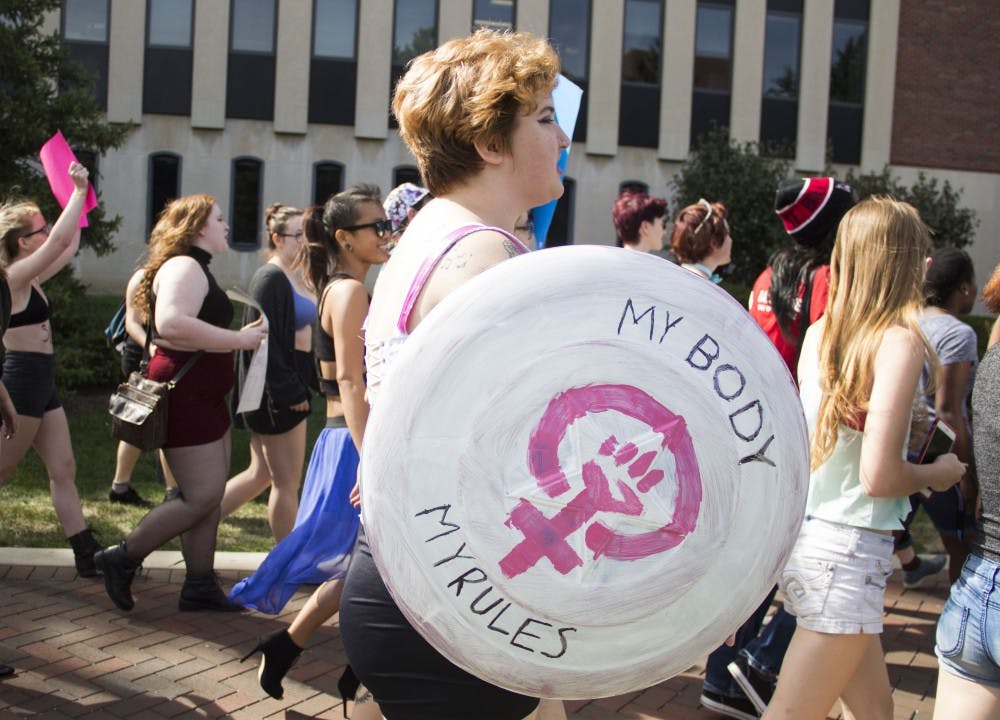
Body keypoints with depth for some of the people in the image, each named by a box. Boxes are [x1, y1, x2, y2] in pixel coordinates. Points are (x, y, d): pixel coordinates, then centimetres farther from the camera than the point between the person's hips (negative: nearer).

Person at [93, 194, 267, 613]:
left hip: (203, 398, 11)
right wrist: (238, 339, -27)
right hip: (184, 398, -11)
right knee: (202, 496, -8)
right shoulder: (184, 266, -15)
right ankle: (123, 559, 3)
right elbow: (171, 324, -33)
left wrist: (244, 333, 18)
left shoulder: (195, 268, 19)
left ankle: (200, 585, 16)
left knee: (209, 496, 11)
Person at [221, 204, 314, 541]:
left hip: (290, 384, 10)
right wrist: (290, 393, -21)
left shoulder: (293, 278, 15)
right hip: (278, 391, -10)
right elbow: (264, 340, -20)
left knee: (261, 473, 16)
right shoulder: (269, 279, -15)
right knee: (287, 483, 0)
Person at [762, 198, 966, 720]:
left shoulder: (819, 333, 5)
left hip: (803, 534, 8)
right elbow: (879, 476, -19)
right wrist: (938, 473, 2)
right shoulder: (900, 340, -14)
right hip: (848, 551, -8)